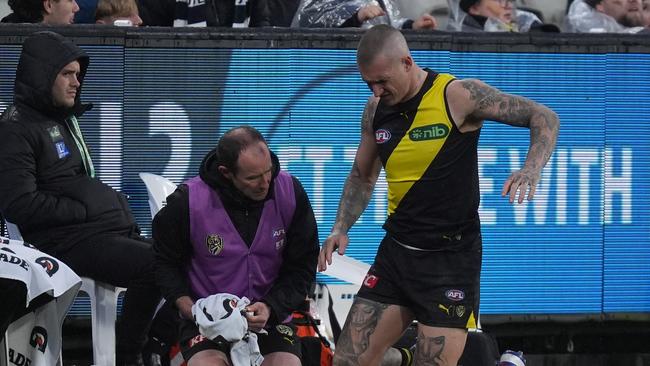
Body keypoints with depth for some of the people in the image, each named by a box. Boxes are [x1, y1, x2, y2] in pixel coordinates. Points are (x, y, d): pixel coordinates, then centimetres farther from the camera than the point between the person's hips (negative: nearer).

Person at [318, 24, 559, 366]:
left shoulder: (458, 95, -12)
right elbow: (362, 176, 21)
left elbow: (545, 117, -10)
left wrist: (531, 169, -27)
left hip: (450, 257, -6)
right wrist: (341, 229, 7)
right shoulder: (376, 108, 5)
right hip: (395, 251, 6)